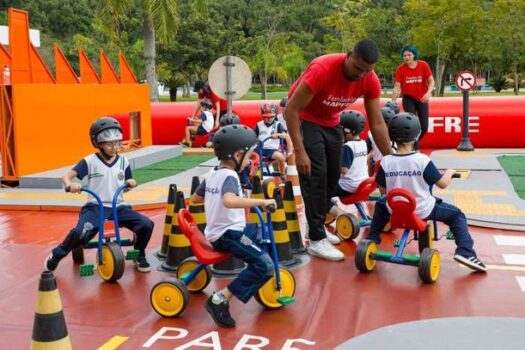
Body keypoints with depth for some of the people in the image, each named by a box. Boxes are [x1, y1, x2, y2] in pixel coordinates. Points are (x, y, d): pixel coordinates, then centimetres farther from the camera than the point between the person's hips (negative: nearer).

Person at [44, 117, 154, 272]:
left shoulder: (123, 162, 7)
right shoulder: (89, 161, -4)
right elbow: (67, 176, -8)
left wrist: (130, 183, -7)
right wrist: (70, 185, -31)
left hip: (118, 206, 3)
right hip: (95, 206, -3)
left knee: (147, 224, -15)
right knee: (80, 232, -30)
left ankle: (139, 256, 13)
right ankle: (55, 256, 0)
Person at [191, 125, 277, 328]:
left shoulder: (212, 174, 11)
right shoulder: (229, 176, -17)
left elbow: (195, 198, 25)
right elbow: (229, 201, -40)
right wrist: (261, 202, -35)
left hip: (216, 233, 10)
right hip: (228, 234, -10)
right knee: (265, 265, -21)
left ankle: (258, 285, 28)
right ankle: (219, 300, -21)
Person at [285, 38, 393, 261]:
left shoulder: (371, 81, -17)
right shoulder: (322, 69, -34)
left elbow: (377, 124, -10)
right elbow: (291, 110, -30)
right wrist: (300, 152, -31)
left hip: (331, 123, 6)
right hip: (305, 120, -6)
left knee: (333, 176, 8)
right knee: (315, 177, -12)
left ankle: (317, 225, 25)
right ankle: (316, 240, -5)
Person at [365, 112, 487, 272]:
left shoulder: (386, 161, -11)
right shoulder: (422, 160, -17)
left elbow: (382, 189, 1)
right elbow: (442, 183, -11)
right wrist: (449, 172, 10)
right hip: (423, 211, -3)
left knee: (380, 205, 35)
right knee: (457, 215, 16)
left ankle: (371, 240, 35)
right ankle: (465, 252, -1)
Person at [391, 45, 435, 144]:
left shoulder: (423, 65, -10)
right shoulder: (400, 68, -10)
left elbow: (431, 81, -7)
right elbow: (397, 86, -7)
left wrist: (428, 93, -25)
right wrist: (393, 102, -12)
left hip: (422, 98, 1)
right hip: (408, 99, -1)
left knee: (424, 127, 0)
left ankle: (416, 141, 29)